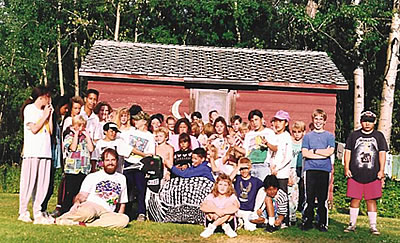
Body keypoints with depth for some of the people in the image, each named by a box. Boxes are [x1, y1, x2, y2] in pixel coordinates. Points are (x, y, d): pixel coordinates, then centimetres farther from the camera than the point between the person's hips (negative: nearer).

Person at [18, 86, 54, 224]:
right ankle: (23, 212, 3)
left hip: (45, 152, 6)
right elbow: (34, 129, -10)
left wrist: (50, 114, 9)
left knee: (42, 183, 2)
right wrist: (45, 115, -2)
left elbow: (50, 131, 13)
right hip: (32, 152, -6)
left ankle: (37, 212, 5)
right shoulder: (29, 109, 1)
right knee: (29, 182, -4)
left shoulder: (45, 111, 20)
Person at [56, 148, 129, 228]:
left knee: (124, 219, -32)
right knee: (88, 212, -42)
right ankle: (57, 220, -23)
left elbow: (122, 203, 27)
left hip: (106, 213, 3)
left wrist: (118, 218, 13)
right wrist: (77, 202, -17)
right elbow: (82, 195, 5)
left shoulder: (122, 178, 25)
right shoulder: (92, 176, 16)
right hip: (90, 205, -3)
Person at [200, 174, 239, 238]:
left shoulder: (231, 196, -8)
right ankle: (226, 227, -22)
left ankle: (211, 227, -24)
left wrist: (222, 211, -39)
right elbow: (202, 207, -25)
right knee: (209, 203, -19)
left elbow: (236, 206, -31)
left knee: (230, 204, -24)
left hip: (228, 221, -1)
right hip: (212, 220, 1)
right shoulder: (211, 196, -6)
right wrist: (216, 210, -37)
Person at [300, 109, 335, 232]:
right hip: (310, 169, 0)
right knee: (309, 198, -1)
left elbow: (329, 152, -4)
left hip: (324, 170, 0)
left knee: (323, 198, 1)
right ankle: (307, 222, 7)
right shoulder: (307, 136, 12)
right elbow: (305, 153, -1)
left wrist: (313, 151, -2)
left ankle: (322, 223, 10)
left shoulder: (329, 136, 10)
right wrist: (322, 154, -6)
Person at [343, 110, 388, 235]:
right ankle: (352, 224, 14)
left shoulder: (379, 136, 11)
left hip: (373, 176, 0)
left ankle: (373, 226, 10)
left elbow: (382, 153, 7)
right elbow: (348, 151, 9)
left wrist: (381, 170, -2)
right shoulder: (354, 135, 10)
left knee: (371, 200, 1)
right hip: (355, 175, 0)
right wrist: (346, 168, 0)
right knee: (355, 199, 4)